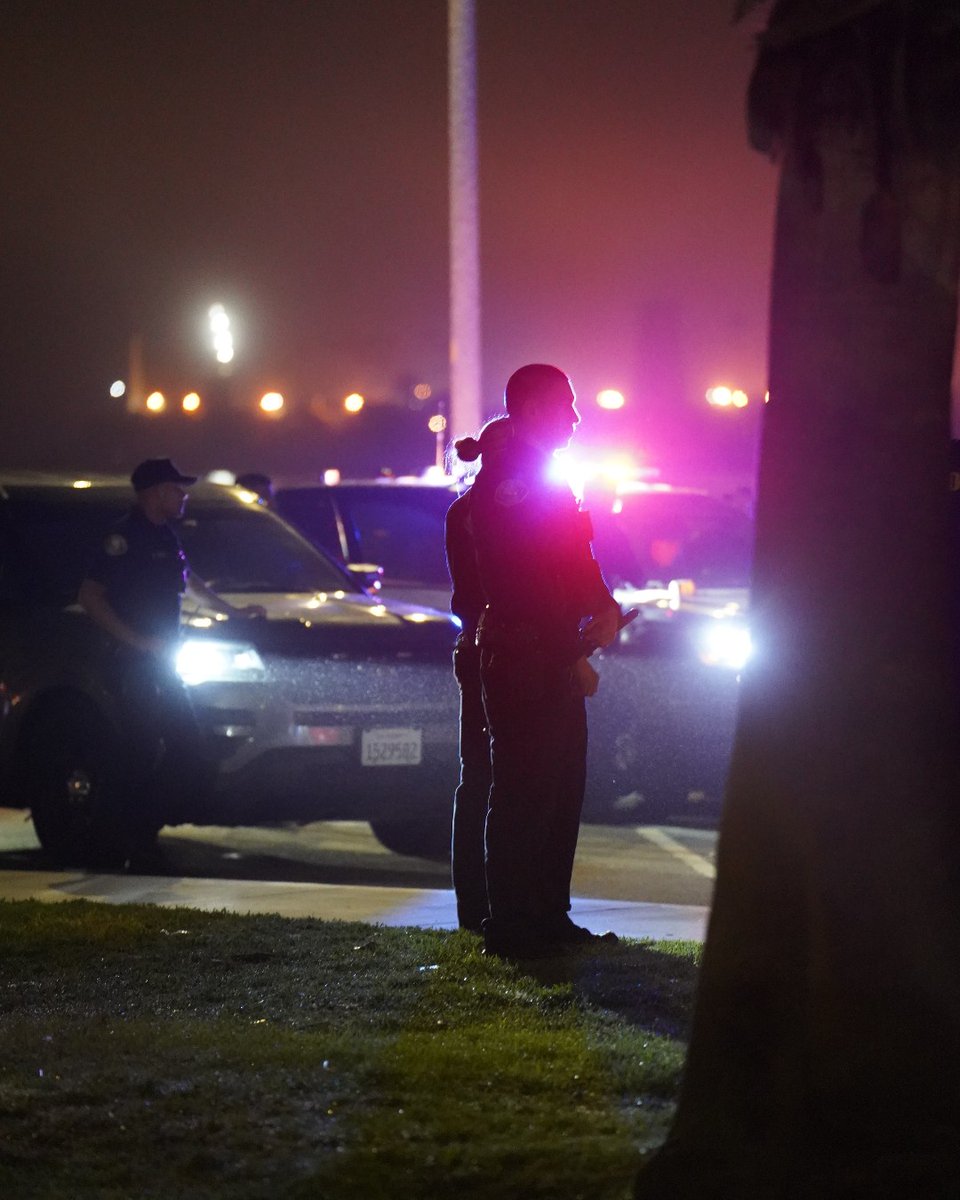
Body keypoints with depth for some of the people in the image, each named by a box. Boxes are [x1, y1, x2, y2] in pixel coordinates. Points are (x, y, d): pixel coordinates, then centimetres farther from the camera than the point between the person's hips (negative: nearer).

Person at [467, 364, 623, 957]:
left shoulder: (547, 480, 19)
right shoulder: (507, 480, -13)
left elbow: (576, 566, 22)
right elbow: (524, 581, -19)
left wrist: (604, 609, 3)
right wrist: (571, 655, -20)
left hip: (556, 659, 10)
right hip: (524, 657, -10)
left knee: (561, 791, 13)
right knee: (523, 794, -7)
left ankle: (548, 918, 20)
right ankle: (511, 925, -4)